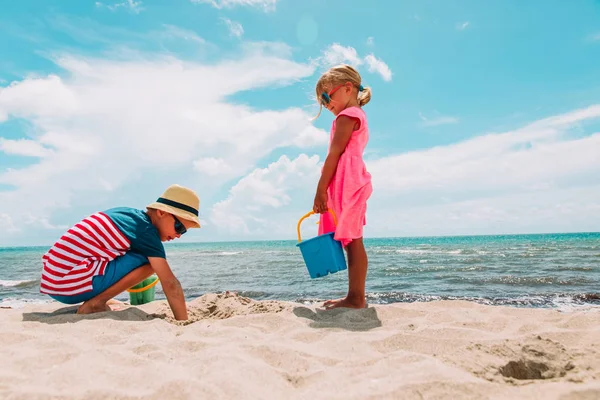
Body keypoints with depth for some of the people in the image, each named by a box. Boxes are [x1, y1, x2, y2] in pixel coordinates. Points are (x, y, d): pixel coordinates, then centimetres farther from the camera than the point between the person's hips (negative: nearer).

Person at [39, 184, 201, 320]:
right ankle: (94, 304, -6)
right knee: (150, 261, -13)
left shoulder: (127, 213, 10)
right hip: (70, 285, -9)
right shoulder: (147, 231, -13)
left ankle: (96, 301, 12)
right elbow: (170, 284, -15)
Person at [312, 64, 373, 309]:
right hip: (352, 183, 10)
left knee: (352, 241, -10)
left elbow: (334, 154, -13)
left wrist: (321, 189, -17)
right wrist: (326, 189, 14)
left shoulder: (347, 116, -4)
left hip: (346, 183, -10)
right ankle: (355, 297, 13)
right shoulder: (359, 116, 26)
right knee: (352, 241, 8)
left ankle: (356, 298, -8)